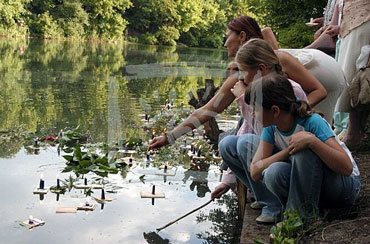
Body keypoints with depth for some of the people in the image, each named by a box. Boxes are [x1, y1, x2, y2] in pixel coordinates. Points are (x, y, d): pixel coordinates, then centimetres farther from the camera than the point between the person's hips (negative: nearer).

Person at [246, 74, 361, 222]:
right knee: (274, 173, -29)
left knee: (304, 150, -33)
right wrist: (289, 150, -27)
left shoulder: (312, 122, -23)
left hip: (346, 184, -4)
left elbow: (347, 168, -30)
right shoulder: (271, 127, -6)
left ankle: (303, 215, -21)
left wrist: (312, 141, -42)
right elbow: (255, 172, -15)